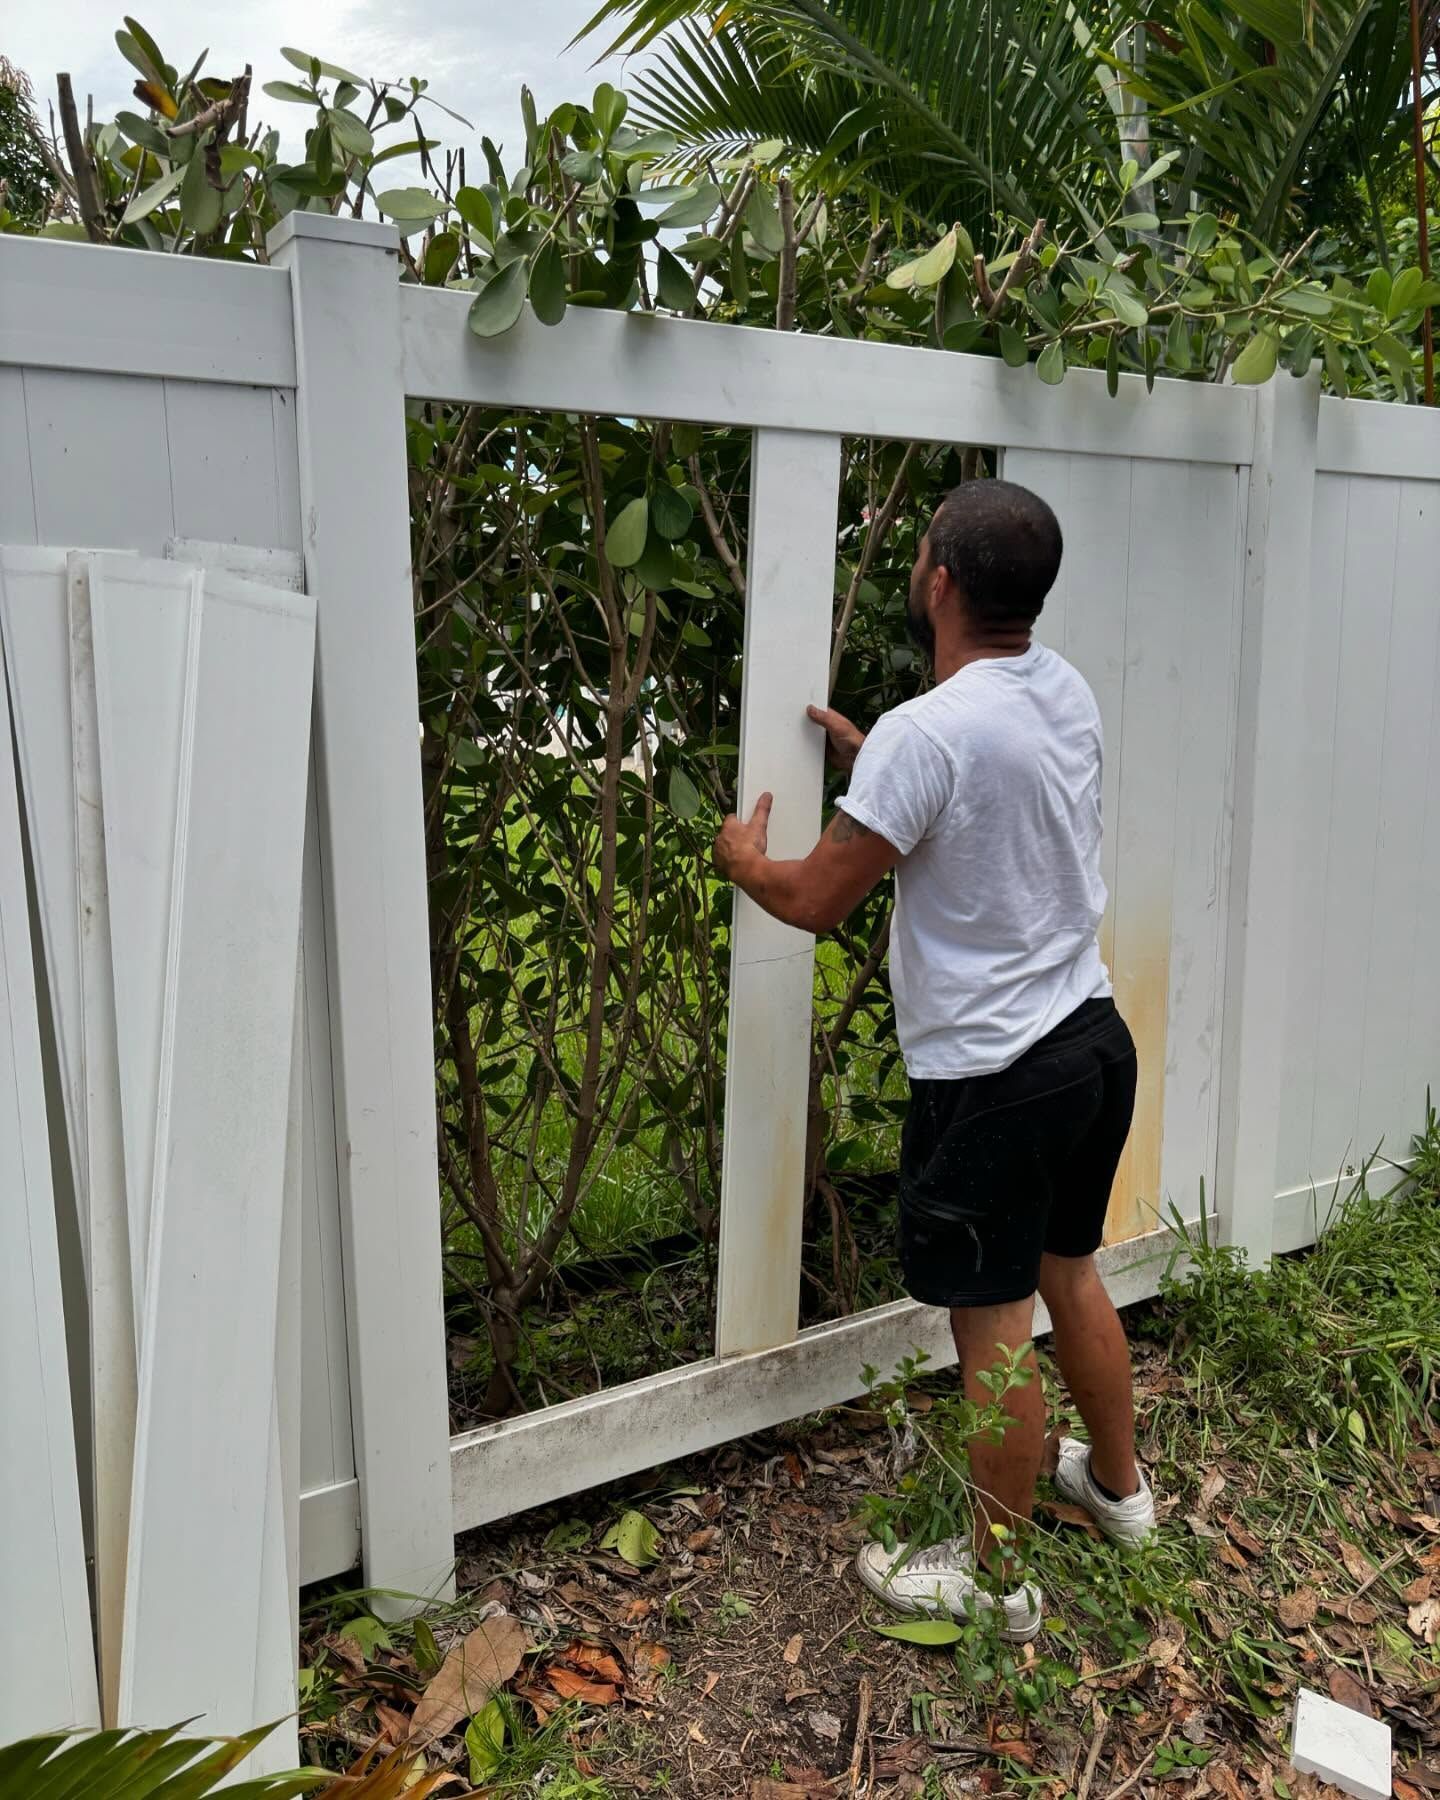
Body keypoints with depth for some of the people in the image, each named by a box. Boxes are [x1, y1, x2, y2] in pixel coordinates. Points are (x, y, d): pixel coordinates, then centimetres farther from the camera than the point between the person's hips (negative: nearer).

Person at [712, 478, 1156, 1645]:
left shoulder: (924, 736, -23)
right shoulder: (1069, 694, 3)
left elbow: (818, 901, -16)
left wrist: (745, 860, 4)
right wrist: (867, 755, 25)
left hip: (992, 1077, -8)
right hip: (1095, 1035, 8)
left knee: (994, 1328, 5)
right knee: (1071, 1273, 25)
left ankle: (993, 1579, 22)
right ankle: (1118, 1481, 45)